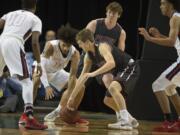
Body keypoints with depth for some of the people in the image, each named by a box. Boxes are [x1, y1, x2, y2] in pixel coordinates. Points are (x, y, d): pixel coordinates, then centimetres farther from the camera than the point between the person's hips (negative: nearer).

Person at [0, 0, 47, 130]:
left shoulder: (11, 14, 31)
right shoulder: (35, 19, 17)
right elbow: (35, 42, 4)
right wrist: (39, 63, 8)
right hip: (13, 44, -4)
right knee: (26, 82, -1)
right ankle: (29, 118, -17)